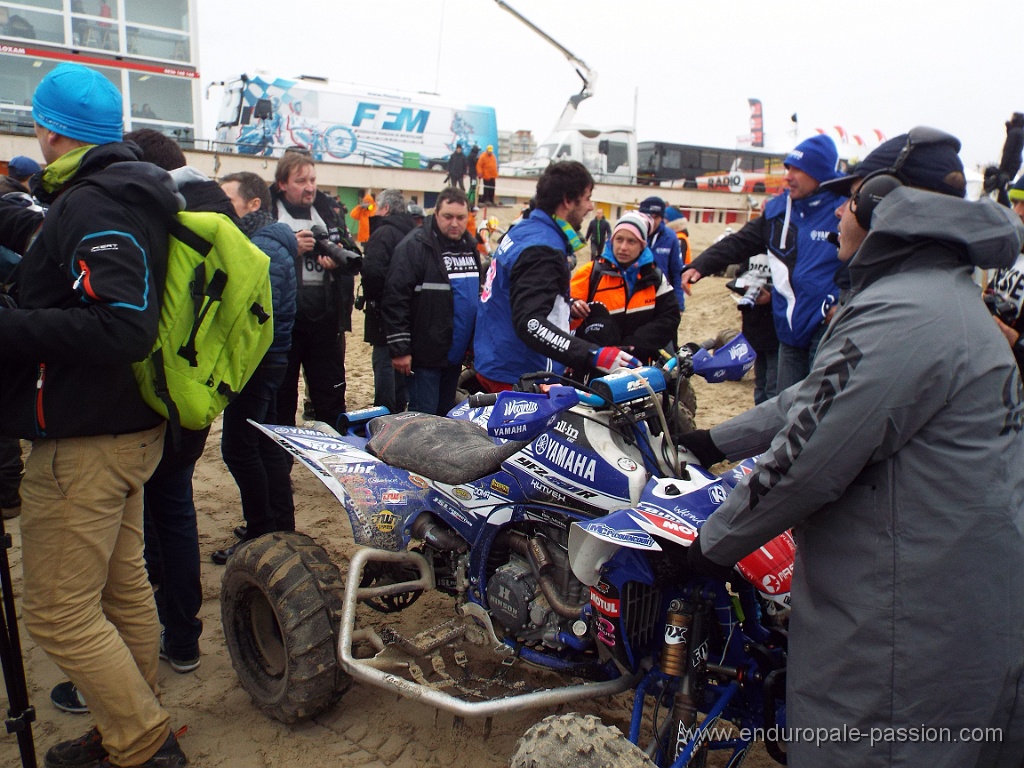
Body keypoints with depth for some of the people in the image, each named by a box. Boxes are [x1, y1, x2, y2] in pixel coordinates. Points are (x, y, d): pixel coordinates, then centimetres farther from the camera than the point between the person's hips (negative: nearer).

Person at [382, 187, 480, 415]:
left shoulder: (470, 247, 13)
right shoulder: (415, 246, -11)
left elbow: (479, 295, 24)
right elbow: (396, 299, -16)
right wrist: (399, 348, -19)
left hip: (456, 354, 7)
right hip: (425, 354, -7)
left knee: (446, 417, 17)